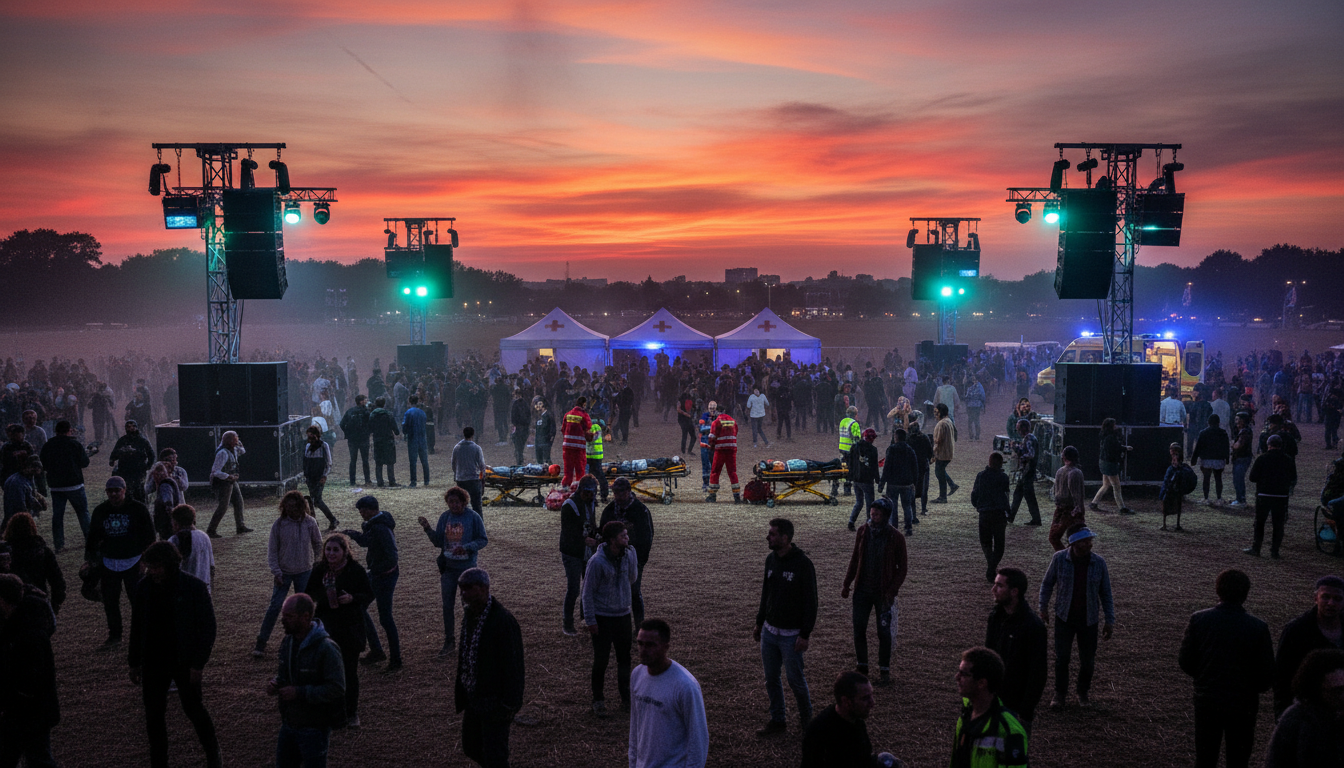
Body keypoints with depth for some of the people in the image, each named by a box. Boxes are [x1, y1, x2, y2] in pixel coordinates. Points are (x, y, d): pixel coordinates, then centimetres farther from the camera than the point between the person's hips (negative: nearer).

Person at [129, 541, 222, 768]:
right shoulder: (145, 587, -3)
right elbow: (137, 626, 8)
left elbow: (208, 628, -10)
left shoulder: (195, 588, -15)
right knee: (154, 715, 9)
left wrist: (198, 664, -14)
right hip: (153, 662, 4)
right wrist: (134, 662, 9)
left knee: (194, 709, 10)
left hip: (184, 663, -3)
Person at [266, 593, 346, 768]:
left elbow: (336, 689, -25)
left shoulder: (326, 648, -23)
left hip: (314, 728, -7)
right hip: (288, 724, 7)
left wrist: (299, 692, -27)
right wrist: (275, 684, -5)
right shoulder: (287, 642, 2)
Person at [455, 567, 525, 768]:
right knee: (471, 748, 19)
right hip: (473, 697, 8)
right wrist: (461, 689, 17)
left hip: (495, 699, -8)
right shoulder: (469, 613, 2)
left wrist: (509, 704, -18)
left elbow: (513, 665, -21)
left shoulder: (503, 620, -24)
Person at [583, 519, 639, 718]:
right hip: (603, 618, -5)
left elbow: (632, 578, 1)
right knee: (601, 660, 6)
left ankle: (626, 697, 29)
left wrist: (631, 555, -11)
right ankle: (598, 700, 22)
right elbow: (588, 592, -12)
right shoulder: (597, 561, -18)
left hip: (623, 615, 5)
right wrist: (590, 620, -12)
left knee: (625, 658, 13)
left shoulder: (628, 555, -3)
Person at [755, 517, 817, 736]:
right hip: (769, 632, 6)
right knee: (771, 679, 11)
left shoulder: (802, 564, -16)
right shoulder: (771, 559, 5)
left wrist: (805, 634, -16)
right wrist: (760, 623, 17)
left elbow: (811, 601, -14)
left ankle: (806, 717, 27)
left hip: (791, 635, -6)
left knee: (795, 679, 4)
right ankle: (777, 721, 24)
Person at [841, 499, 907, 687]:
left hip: (883, 593, -3)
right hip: (862, 590, 3)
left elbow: (902, 567, -6)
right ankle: (862, 667, 22)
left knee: (884, 632, 6)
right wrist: (847, 584, 6)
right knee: (859, 629, 6)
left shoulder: (896, 537, -12)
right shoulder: (863, 531, -2)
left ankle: (884, 671, 20)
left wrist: (891, 591, -15)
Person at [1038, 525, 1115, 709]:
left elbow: (1105, 593, 0)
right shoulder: (1059, 559, -12)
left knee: (1088, 660, 9)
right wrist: (1043, 607, -2)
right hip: (1064, 617, -1)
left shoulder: (1099, 562, -8)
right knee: (1061, 657, 3)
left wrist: (1109, 620, 0)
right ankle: (1060, 694, 22)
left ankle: (1083, 692, 32)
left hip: (1089, 619, 1)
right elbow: (1047, 583, 3)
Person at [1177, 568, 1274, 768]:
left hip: (1206, 701, 1)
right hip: (1242, 704, -1)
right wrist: (1252, 688, 13)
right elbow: (1267, 674, -7)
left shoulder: (1199, 619, -11)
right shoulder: (1258, 628, -13)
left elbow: (1185, 662, -5)